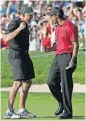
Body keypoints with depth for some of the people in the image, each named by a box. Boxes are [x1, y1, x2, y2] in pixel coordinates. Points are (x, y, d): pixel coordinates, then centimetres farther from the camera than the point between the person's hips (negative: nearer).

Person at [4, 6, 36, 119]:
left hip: (24, 54, 10)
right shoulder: (14, 23, -14)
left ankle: (22, 110, 15)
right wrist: (19, 28, -32)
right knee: (18, 82, -15)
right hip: (16, 54, -10)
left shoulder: (24, 24, 15)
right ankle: (9, 111, -13)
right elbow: (7, 38, -29)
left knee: (27, 83, 8)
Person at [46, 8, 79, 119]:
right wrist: (50, 49, 7)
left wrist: (73, 60, -21)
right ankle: (62, 103, 24)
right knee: (51, 81, 7)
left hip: (67, 56, -9)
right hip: (58, 57, 9)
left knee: (66, 85, -5)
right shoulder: (57, 28, 16)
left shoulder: (69, 27, -13)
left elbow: (75, 44, -15)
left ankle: (68, 112, 1)